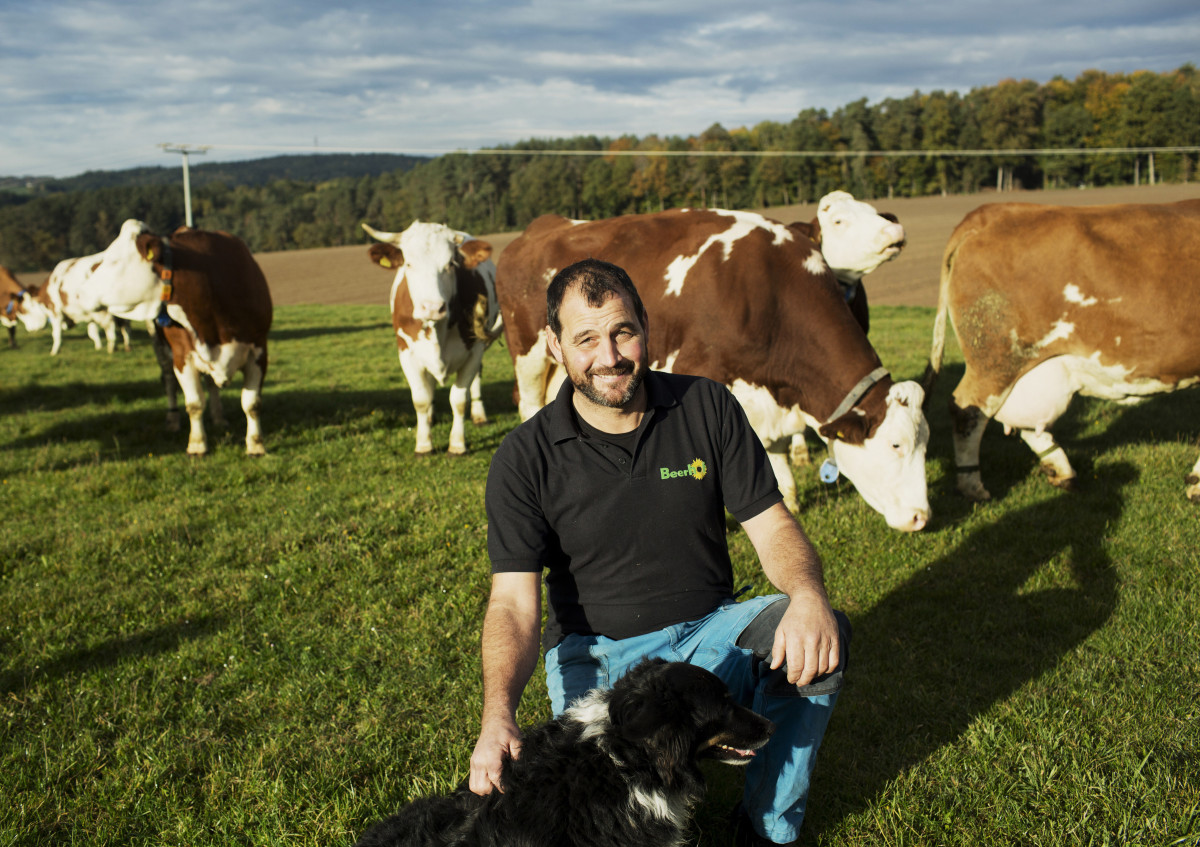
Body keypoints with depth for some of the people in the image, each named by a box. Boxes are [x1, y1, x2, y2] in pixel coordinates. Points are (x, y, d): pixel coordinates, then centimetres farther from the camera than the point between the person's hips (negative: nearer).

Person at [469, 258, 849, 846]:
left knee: (823, 638, -26)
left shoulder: (707, 408, -1)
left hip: (710, 631, 3)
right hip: (595, 654, -3)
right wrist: (498, 717, -31)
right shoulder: (524, 459, -7)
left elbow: (771, 526, -2)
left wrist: (808, 595, -26)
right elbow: (514, 603, -13)